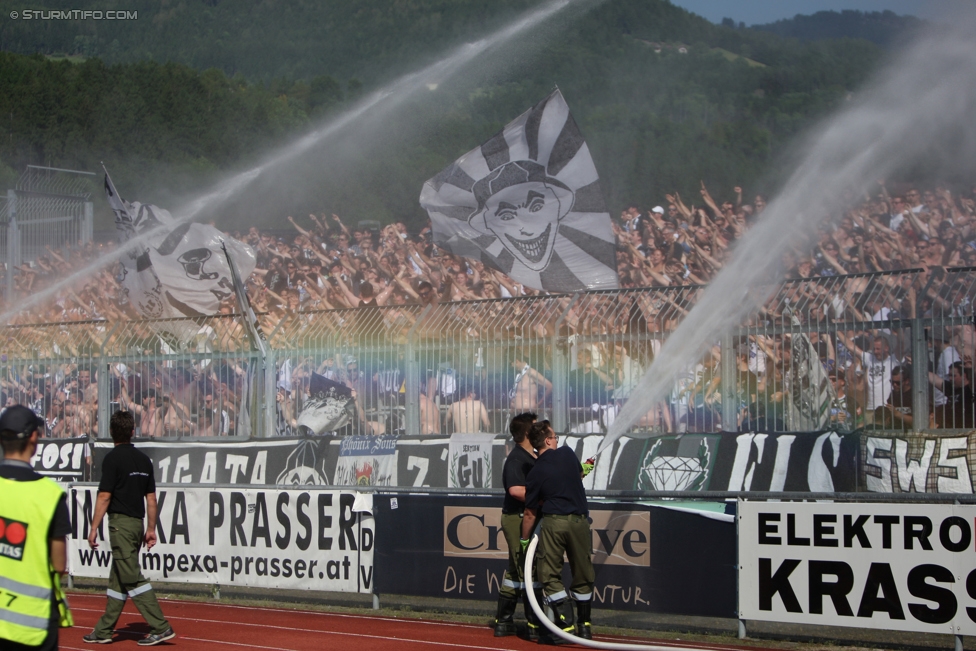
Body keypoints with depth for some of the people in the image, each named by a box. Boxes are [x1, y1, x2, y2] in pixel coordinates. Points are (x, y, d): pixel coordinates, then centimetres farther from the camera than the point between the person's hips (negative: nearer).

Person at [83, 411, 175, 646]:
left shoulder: (112, 458, -9)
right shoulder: (143, 459, 10)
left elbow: (104, 496, -14)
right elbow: (151, 498, 11)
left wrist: (94, 528, -10)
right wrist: (151, 529, 15)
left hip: (120, 521, -7)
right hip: (138, 523, 7)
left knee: (133, 579, -7)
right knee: (117, 580, 13)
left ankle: (161, 627, -12)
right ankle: (103, 631, 18)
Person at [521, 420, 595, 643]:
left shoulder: (535, 473, -1)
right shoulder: (567, 453, 5)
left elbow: (530, 513, 2)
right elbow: (580, 474, 29)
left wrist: (524, 540, 13)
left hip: (553, 522, -3)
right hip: (580, 520, 3)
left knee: (549, 575, 3)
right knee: (583, 575, 13)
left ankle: (566, 623, -9)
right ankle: (584, 626, 19)